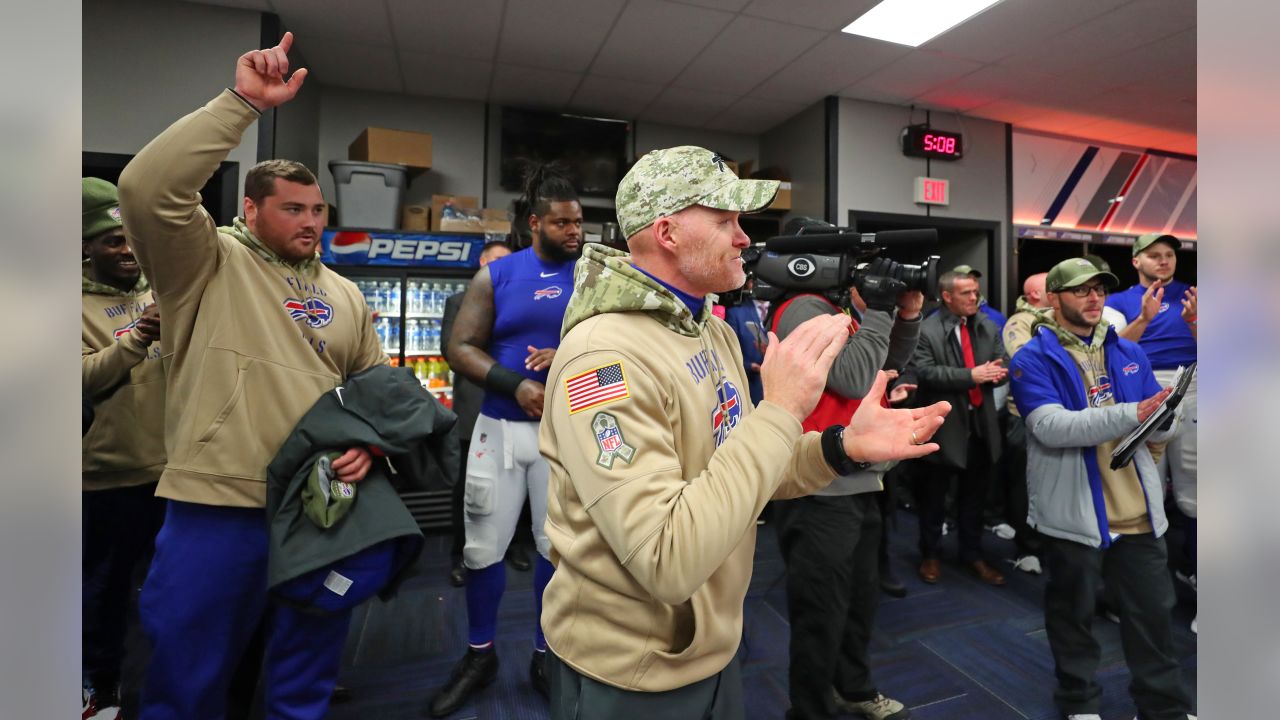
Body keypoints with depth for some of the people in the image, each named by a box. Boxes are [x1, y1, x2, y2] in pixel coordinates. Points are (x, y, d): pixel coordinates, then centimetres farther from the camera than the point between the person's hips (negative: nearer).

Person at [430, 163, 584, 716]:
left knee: (558, 546, 10)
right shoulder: (496, 276, 2)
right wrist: (515, 384, -16)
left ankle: (547, 656, 32)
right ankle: (479, 655, 34)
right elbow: (460, 348, -2)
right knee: (483, 547, 10)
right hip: (500, 428, 1)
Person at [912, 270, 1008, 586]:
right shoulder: (927, 330, -11)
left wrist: (996, 371, -14)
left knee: (974, 495, 17)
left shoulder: (988, 326, 10)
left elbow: (1002, 364, 10)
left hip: (981, 422, 6)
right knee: (934, 496, 9)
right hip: (944, 425, -5)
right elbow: (926, 372, -20)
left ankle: (972, 554, 33)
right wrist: (970, 375, -23)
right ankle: (929, 554, 26)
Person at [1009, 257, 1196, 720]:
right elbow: (1051, 427, -23)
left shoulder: (1129, 353, 8)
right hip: (1072, 512, -4)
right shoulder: (1033, 360, -10)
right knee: (1073, 613, 13)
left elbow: (1162, 425, 8)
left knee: (1153, 611, 16)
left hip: (1137, 511, 5)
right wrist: (1129, 415, -29)